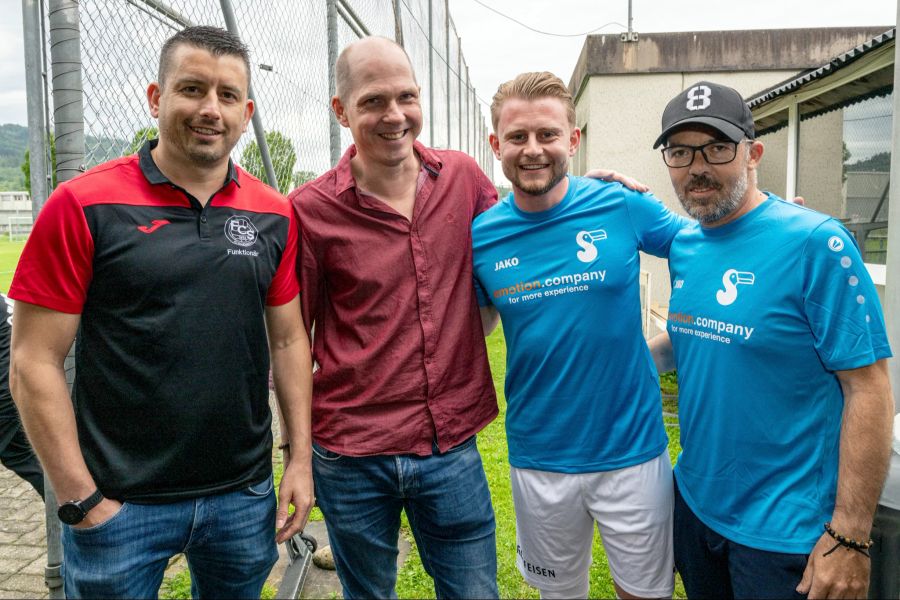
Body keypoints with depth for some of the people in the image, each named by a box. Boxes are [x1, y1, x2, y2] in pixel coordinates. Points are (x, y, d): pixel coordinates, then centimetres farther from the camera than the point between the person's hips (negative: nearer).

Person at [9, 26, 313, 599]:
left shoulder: (275, 215, 1)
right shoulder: (84, 205, -9)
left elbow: (289, 340, 6)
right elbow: (34, 363, -8)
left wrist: (301, 458, 2)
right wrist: (82, 501, -9)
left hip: (245, 496, 3)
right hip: (120, 506, -3)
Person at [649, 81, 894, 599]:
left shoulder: (816, 243, -18)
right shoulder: (683, 247, 2)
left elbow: (869, 390, -18)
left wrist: (849, 537, -19)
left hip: (784, 531, -6)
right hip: (695, 501, 6)